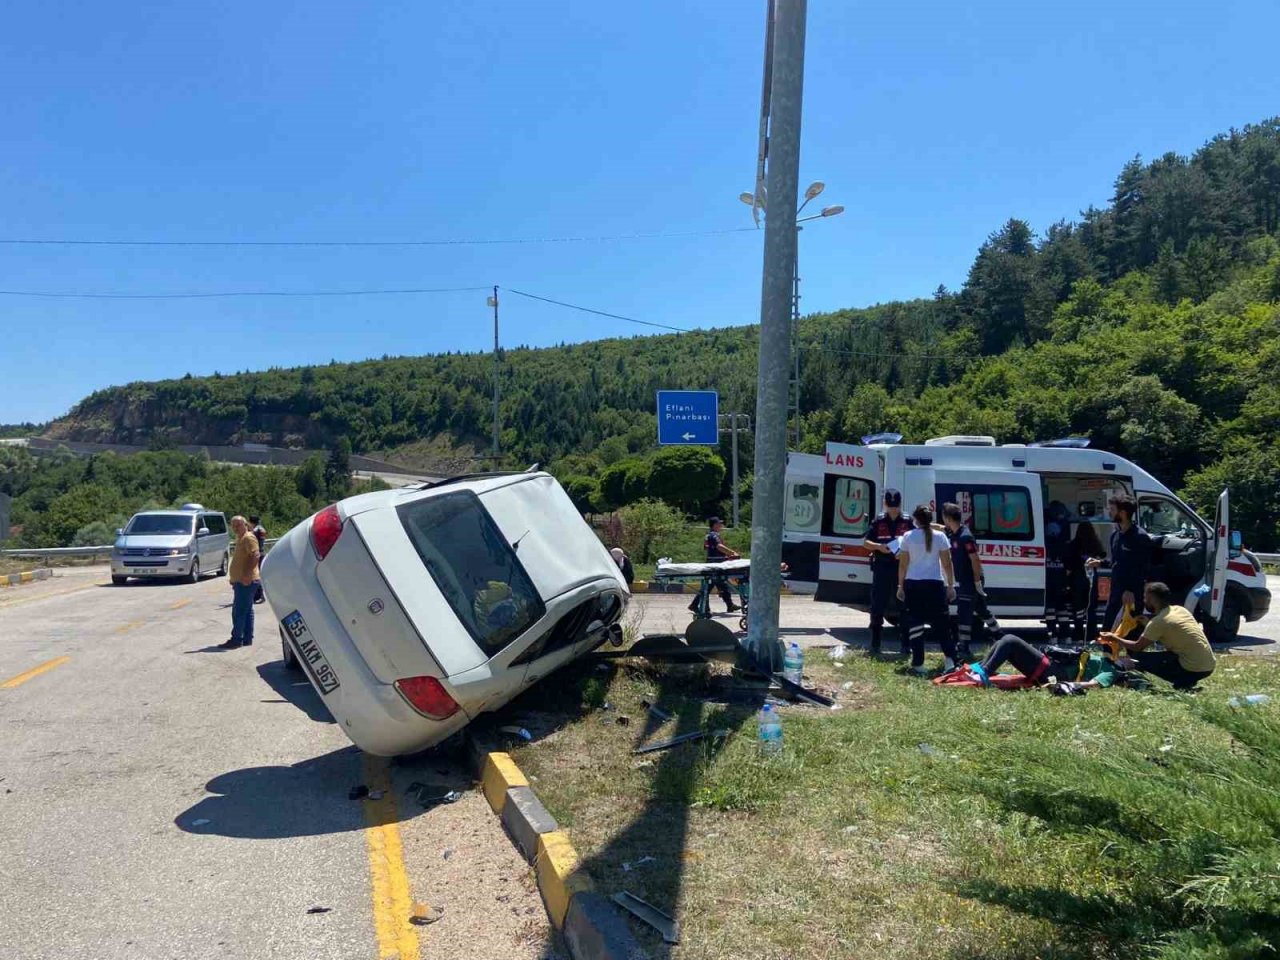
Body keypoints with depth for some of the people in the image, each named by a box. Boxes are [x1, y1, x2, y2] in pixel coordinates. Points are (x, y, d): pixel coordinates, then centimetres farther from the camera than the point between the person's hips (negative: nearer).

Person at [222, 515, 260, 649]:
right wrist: (234, 578, 21)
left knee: (238, 611, -9)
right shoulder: (239, 538, 20)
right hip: (240, 581, 11)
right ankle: (247, 639, 15)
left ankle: (237, 639, -7)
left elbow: (255, 556, -24)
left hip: (245, 581, -11)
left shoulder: (249, 538, -12)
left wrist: (247, 575, -28)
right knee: (247, 611, 11)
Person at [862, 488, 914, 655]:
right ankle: (875, 643, 9)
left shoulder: (908, 522, 4)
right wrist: (879, 546, -13)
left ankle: (905, 644, 12)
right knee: (878, 606, 1)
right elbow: (866, 543, 6)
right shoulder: (878, 522, 5)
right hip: (882, 568, 0)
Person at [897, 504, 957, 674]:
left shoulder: (908, 537, -1)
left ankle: (918, 663, 2)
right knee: (940, 623, 10)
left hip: (913, 584, 0)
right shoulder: (940, 537, 0)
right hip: (935, 584, 1)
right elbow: (947, 564, 1)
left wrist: (900, 585, 9)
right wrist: (951, 585, 8)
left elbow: (903, 564, 1)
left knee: (915, 623, 4)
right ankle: (949, 660, 1)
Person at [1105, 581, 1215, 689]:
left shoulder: (1158, 621, -11)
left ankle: (1182, 681, -6)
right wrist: (1147, 624, 28)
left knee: (1138, 656, 0)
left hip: (1193, 669, -8)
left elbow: (1137, 647, -3)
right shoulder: (1180, 610, 10)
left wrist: (1115, 638, 10)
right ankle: (1186, 680, 12)